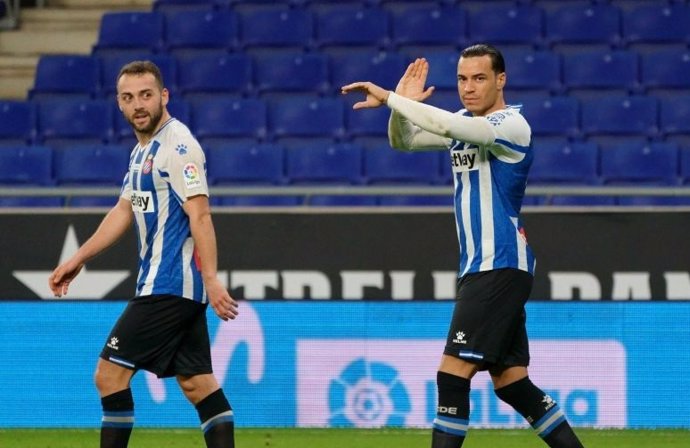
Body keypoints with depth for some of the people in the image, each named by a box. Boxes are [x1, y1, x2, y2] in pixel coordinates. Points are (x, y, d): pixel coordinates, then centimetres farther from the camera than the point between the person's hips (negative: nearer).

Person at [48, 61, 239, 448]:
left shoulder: (178, 145, -14)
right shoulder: (143, 150, 16)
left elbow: (200, 216, -20)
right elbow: (124, 211, 26)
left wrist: (211, 279, -27)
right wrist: (79, 259, 27)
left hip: (168, 285, -10)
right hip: (180, 286, 10)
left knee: (111, 372, -7)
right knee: (197, 382, 7)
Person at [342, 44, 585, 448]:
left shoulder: (511, 125, -12)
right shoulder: (464, 123, 13)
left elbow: (450, 126, -29)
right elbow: (403, 141, 14)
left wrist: (390, 98, -28)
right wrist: (402, 104, -6)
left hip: (501, 267, -9)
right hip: (479, 267, 9)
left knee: (454, 372, -14)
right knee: (511, 382, 10)